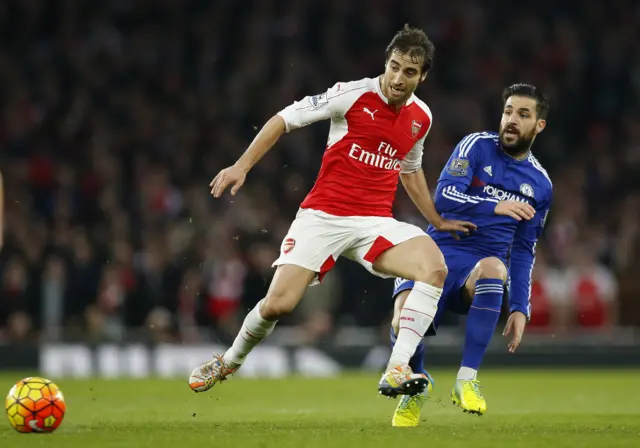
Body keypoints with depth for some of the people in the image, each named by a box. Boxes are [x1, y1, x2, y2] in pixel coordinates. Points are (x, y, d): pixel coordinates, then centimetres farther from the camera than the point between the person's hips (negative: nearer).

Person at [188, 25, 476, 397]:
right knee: (278, 304, -15)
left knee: (435, 268, -25)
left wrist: (438, 221, 28)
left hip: (376, 223, 4)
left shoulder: (421, 118, 8)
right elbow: (284, 119, -3)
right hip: (323, 216, -3)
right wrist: (242, 166, -10)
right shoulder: (353, 95, -7)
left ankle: (397, 371, -28)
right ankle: (230, 362, 18)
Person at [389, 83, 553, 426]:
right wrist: (495, 206, -25)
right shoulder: (477, 146, 2)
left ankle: (467, 380, -30)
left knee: (493, 266, -39)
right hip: (439, 253, -2)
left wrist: (520, 308, 8)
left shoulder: (540, 185, 13)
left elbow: (523, 252, 17)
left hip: (480, 269, 2)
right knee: (403, 323, -31)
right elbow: (444, 196, -12)